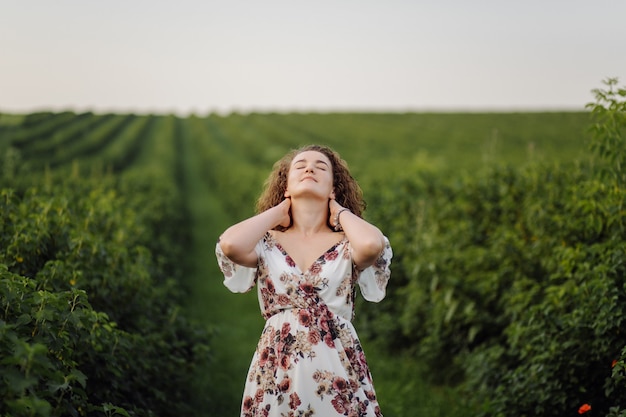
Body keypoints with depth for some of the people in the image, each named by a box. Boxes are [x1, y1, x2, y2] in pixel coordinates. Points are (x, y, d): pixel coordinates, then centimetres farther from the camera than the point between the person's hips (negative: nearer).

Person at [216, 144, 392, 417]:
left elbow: (372, 244, -22)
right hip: (277, 371, 0)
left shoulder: (346, 245, 1)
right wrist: (278, 211, -1)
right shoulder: (266, 243, 3)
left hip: (337, 370, 0)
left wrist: (339, 211, -1)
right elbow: (230, 244, -18)